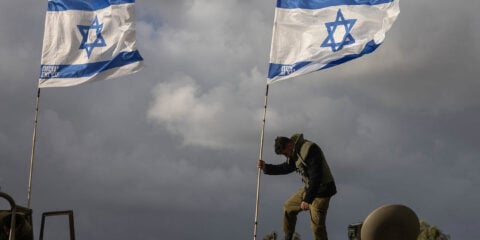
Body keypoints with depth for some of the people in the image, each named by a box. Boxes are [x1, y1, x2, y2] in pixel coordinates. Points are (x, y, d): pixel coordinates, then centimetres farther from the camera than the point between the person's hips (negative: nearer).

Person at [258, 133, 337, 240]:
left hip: (321, 190, -10)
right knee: (289, 207, 15)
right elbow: (286, 168, 22)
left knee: (317, 225, -10)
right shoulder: (295, 153, 7)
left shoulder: (310, 149, -24)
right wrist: (266, 167, 9)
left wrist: (308, 199, -27)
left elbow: (316, 176, -27)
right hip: (309, 188, 10)